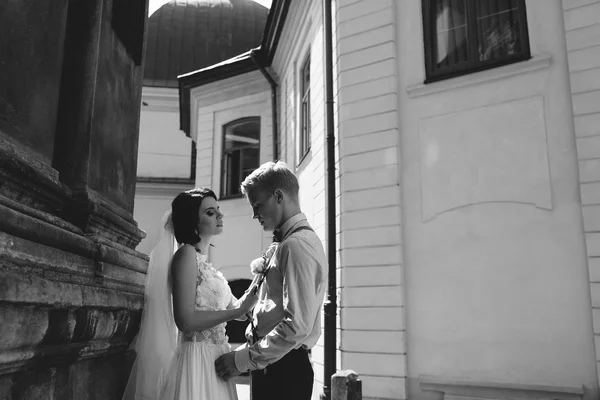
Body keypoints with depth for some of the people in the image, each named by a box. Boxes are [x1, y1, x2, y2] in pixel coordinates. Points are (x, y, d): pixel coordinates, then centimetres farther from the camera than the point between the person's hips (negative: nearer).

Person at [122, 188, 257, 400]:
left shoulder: (204, 262, 13)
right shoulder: (186, 253, -12)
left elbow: (230, 307, 13)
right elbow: (186, 320, -20)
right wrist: (237, 311, -16)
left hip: (215, 359, 8)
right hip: (197, 361, -8)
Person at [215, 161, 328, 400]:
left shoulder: (297, 245, -16)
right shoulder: (288, 243, 14)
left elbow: (298, 325, -23)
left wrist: (243, 359, -16)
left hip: (282, 369, -9)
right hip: (271, 365, 9)